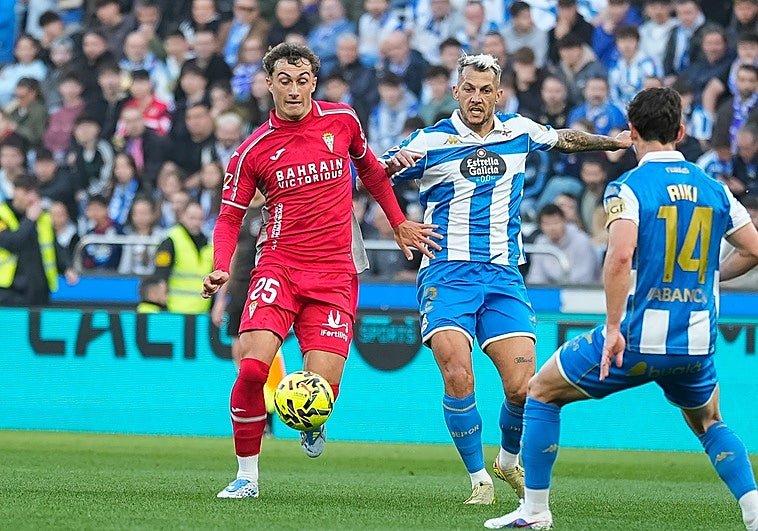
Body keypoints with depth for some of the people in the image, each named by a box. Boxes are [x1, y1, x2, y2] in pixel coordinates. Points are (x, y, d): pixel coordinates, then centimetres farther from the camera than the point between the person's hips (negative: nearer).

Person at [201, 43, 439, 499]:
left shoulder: (342, 120, 4)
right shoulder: (254, 150, 0)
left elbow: (369, 168, 23)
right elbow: (230, 216, 7)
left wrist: (399, 223, 24)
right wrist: (221, 270, -10)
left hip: (335, 273, 0)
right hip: (279, 268, 0)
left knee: (322, 387, -13)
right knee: (253, 366, -20)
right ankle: (247, 475, -4)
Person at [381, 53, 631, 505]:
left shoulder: (520, 132, 9)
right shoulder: (432, 142, -1)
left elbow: (563, 139, 30)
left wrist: (613, 141, 30)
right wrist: (393, 165, -19)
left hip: (503, 276, 2)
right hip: (446, 275, -2)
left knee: (522, 386, -9)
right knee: (457, 376, -22)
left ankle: (510, 459, 22)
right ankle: (479, 479, -5)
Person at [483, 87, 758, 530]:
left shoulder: (628, 187, -10)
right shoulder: (714, 189, 6)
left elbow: (621, 256, -25)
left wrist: (613, 328, -19)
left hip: (636, 341, -4)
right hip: (697, 345, 5)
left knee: (543, 392, 16)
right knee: (708, 423, 31)